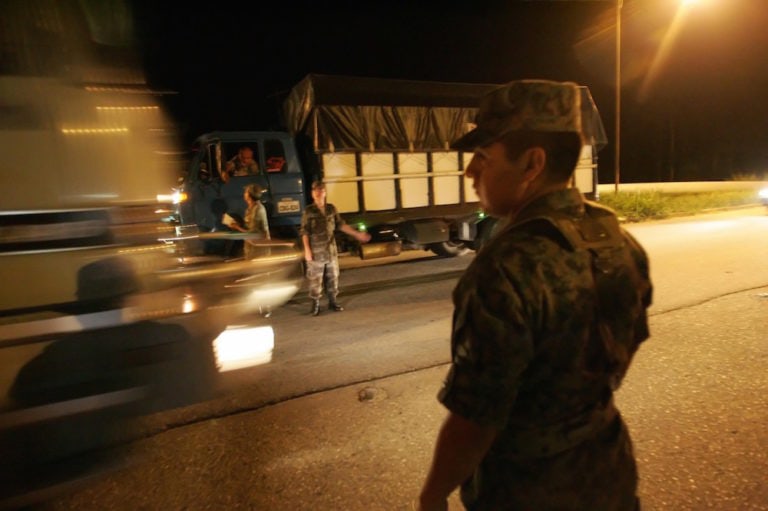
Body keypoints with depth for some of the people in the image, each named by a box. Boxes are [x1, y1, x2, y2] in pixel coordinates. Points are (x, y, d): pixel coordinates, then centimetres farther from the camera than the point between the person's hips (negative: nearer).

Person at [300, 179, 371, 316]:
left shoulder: (331, 208, 6)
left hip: (331, 250, 4)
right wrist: (307, 250, -13)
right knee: (315, 279, 1)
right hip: (316, 252, -4)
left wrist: (357, 234, 5)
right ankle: (315, 304, 14)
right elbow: (304, 232, -6)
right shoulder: (308, 211, -5)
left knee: (332, 277, 11)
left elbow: (341, 224, 10)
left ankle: (332, 301, 24)